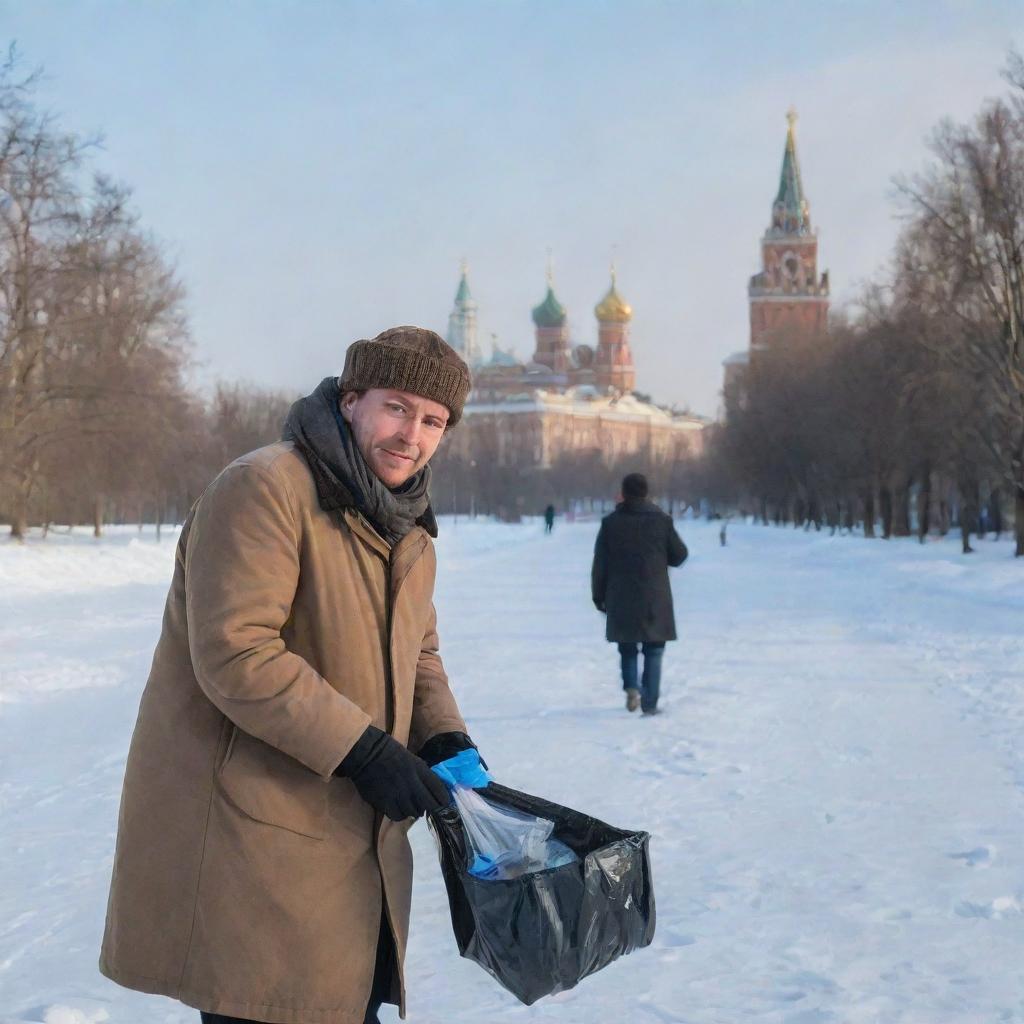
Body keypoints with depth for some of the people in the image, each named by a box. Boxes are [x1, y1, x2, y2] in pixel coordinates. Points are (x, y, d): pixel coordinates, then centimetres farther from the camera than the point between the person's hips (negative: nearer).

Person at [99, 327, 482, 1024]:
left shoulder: (408, 528, 13)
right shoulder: (263, 489, -18)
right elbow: (236, 655, -25)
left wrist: (445, 738, 2)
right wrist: (363, 751, -24)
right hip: (249, 839, -9)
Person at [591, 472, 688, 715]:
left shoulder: (610, 523, -1)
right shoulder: (661, 520, -4)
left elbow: (600, 565, 1)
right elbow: (679, 556, 4)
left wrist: (599, 596, 10)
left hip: (621, 600, 1)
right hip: (655, 601, -1)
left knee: (627, 648, 16)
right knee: (653, 651, 6)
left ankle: (631, 686, -7)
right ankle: (649, 703, 1)